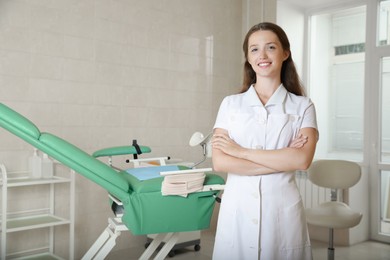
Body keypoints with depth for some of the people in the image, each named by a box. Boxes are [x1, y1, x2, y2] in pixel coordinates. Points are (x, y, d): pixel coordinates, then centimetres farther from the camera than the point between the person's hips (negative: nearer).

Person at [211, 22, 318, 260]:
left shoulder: (303, 106, 3)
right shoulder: (230, 104, 4)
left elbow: (302, 160, -13)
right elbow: (220, 162, -7)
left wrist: (241, 151, -11)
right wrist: (283, 160, -11)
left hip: (282, 209, 0)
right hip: (238, 209, 1)